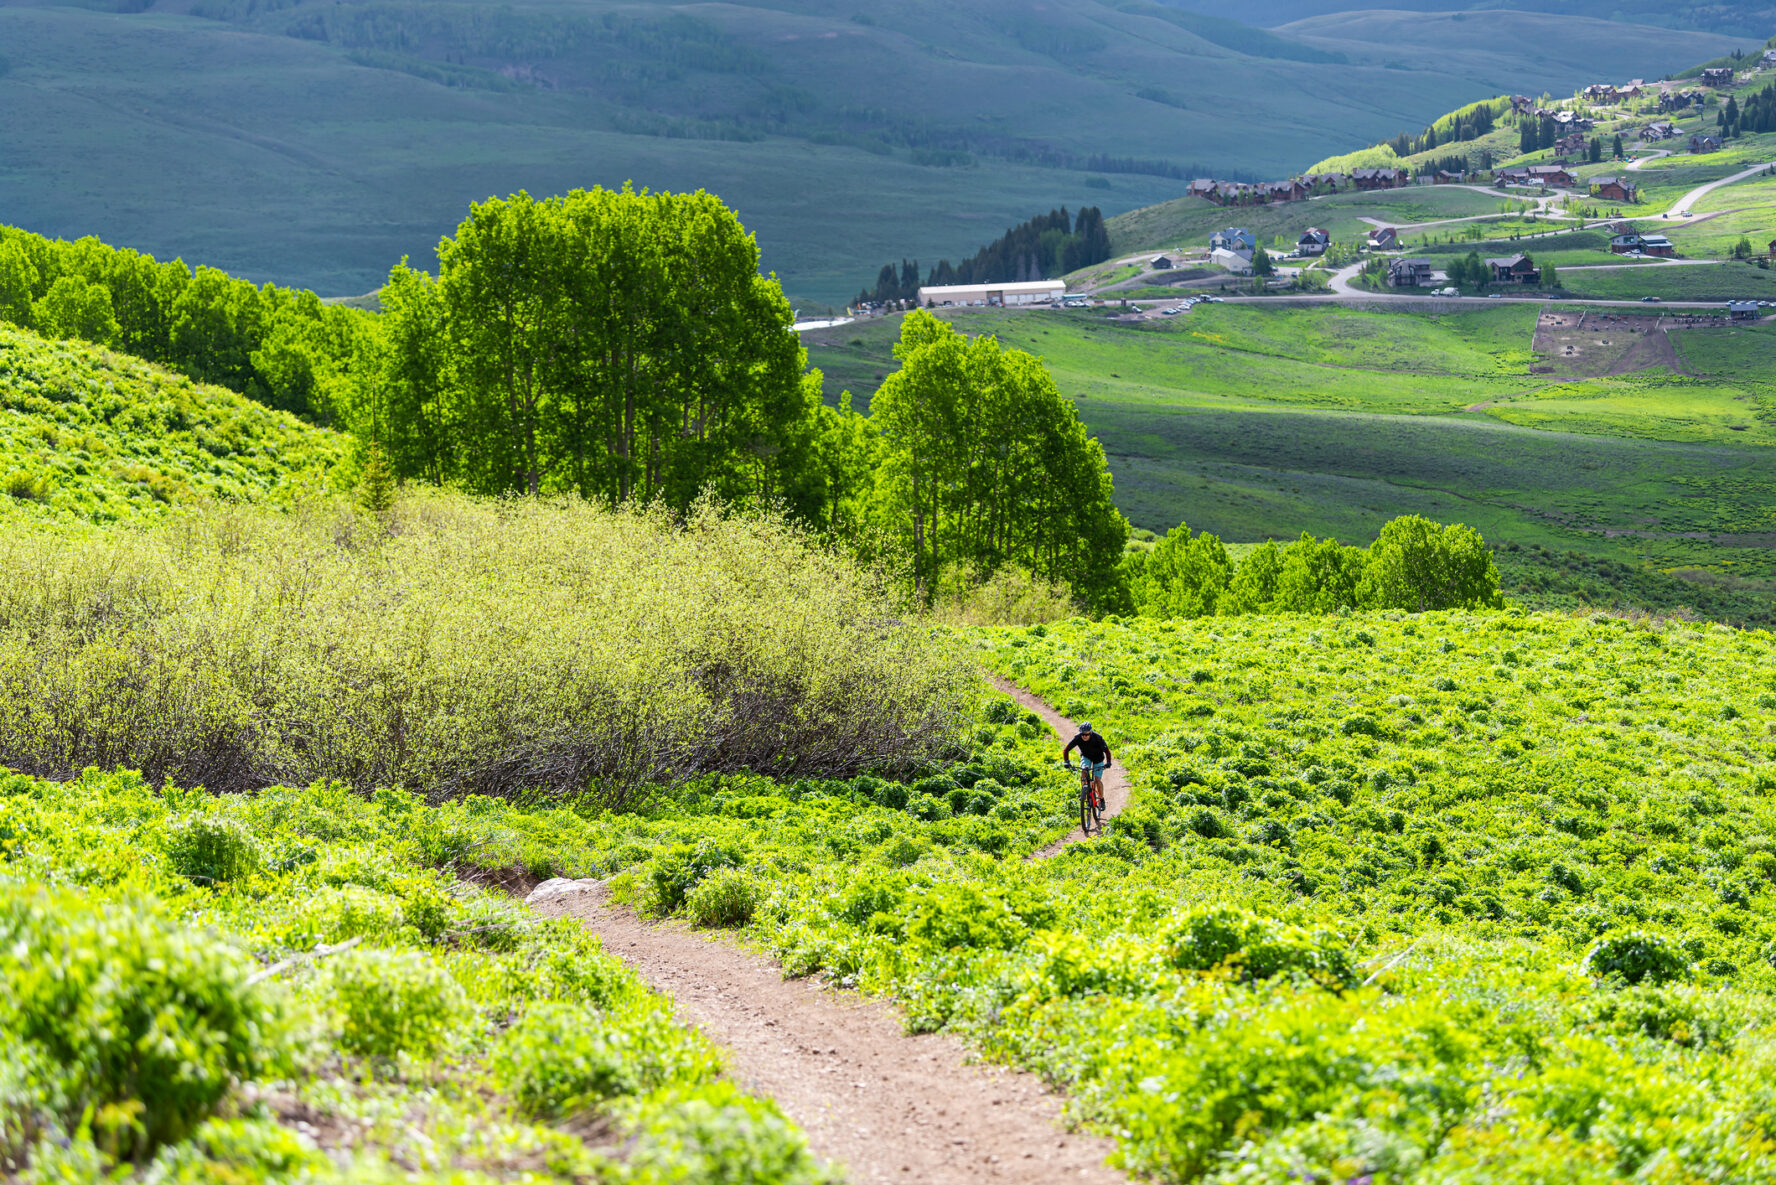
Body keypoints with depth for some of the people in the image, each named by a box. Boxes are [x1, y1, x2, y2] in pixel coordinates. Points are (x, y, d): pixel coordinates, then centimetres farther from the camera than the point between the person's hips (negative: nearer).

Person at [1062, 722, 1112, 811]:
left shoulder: (1097, 738, -33)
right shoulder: (1077, 738, -28)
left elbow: (1107, 751, -29)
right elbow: (1066, 750, -22)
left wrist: (1108, 762, -45)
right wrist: (1066, 762, -35)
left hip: (1098, 758, -2)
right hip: (1086, 756, 2)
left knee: (1097, 780, -11)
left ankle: (1101, 800, 10)